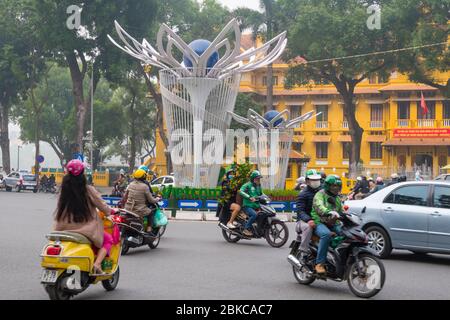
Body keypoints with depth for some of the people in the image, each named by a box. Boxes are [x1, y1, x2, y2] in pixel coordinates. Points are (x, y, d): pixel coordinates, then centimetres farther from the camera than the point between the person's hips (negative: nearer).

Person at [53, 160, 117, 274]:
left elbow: (61, 209, 6)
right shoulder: (88, 190, -11)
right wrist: (112, 211, 19)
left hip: (65, 229, 5)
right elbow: (102, 206, -2)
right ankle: (97, 264, -4)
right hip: (86, 229, -4)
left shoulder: (65, 189, 0)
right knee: (108, 239, 17)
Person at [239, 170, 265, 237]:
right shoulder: (248, 185, -5)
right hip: (247, 206, -8)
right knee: (254, 215, -34)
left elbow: (261, 194, 34)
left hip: (256, 206, 8)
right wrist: (250, 197, -33)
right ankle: (246, 229, -24)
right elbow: (241, 191, -22)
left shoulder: (258, 186, 19)